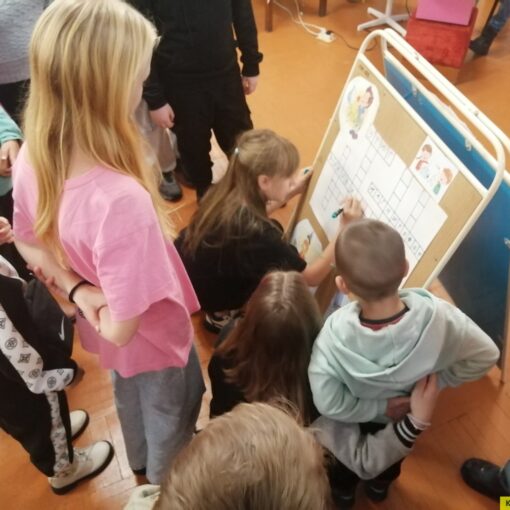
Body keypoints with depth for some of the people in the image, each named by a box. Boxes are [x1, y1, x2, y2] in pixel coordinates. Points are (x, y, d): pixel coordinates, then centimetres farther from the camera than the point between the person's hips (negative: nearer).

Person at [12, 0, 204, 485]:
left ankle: (141, 464, 67)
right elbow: (122, 328, -35)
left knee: (129, 400, 36)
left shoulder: (31, 161, -19)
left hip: (98, 334, 7)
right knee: (168, 422, 26)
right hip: (152, 340, -7)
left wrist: (77, 289, -13)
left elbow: (27, 243, -2)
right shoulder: (121, 200, -44)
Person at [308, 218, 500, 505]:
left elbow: (328, 404, -36)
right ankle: (380, 486, 67)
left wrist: (377, 407, -21)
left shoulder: (336, 334, -43)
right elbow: (486, 355, -25)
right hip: (408, 412, 2)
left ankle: (345, 488, 64)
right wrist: (437, 381, -14)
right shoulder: (435, 315, -40)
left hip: (354, 420, -2)